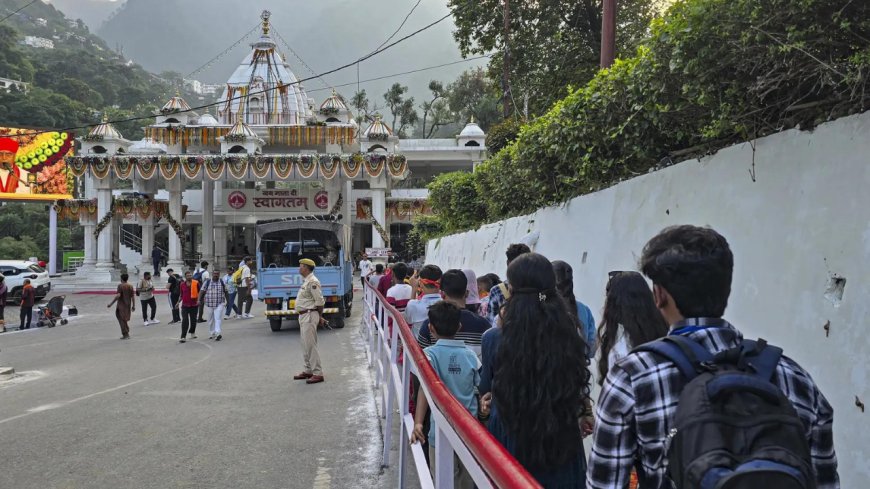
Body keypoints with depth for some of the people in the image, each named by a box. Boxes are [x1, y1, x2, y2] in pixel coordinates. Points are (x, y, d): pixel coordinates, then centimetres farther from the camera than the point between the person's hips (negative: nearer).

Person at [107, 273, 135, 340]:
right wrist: (133, 305, 11)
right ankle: (127, 333, 21)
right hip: (128, 305, 6)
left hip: (121, 305, -6)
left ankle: (125, 334, 1)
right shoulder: (130, 286, 4)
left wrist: (111, 303, -17)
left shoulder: (120, 286, -12)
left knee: (122, 320, 2)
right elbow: (132, 296, 5)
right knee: (125, 320, 19)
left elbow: (118, 296, -21)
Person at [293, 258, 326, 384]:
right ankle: (308, 371, 25)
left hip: (309, 316, -11)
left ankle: (317, 374, -6)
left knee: (310, 345, -9)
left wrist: (320, 317, -6)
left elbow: (320, 302, -18)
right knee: (305, 345, 16)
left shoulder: (312, 282, -17)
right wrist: (319, 317, 17)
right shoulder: (306, 281, 16)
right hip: (304, 316, 11)